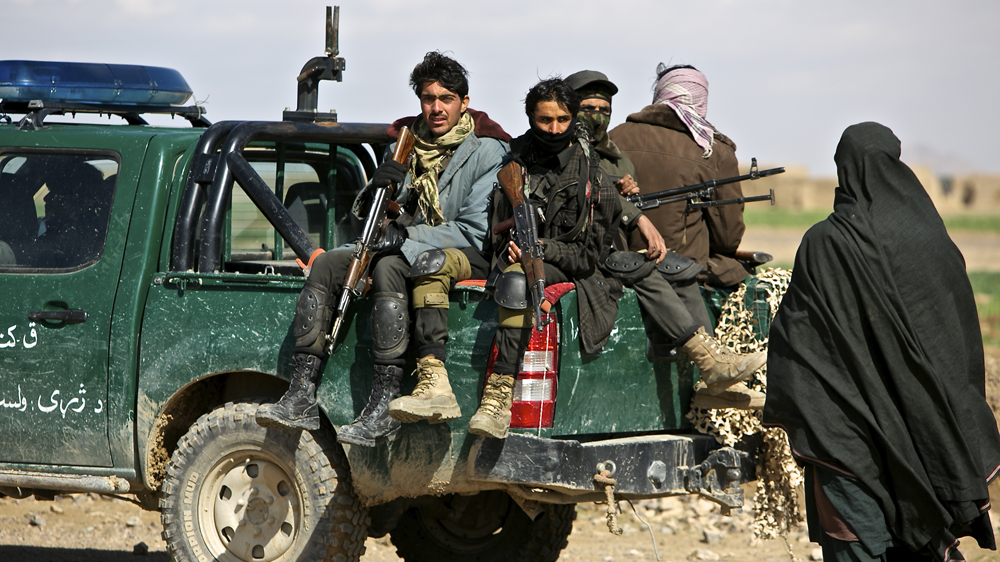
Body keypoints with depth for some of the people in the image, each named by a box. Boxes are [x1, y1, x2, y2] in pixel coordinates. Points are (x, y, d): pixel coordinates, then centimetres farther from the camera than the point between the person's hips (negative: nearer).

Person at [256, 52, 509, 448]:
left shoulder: (486, 152, -7)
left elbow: (476, 232, -16)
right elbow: (365, 216, 13)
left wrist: (404, 237, -21)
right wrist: (378, 189, -11)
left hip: (462, 259, -7)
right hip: (404, 252, 7)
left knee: (389, 269, -36)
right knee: (325, 266, -14)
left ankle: (383, 410, -41)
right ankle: (302, 399, -23)